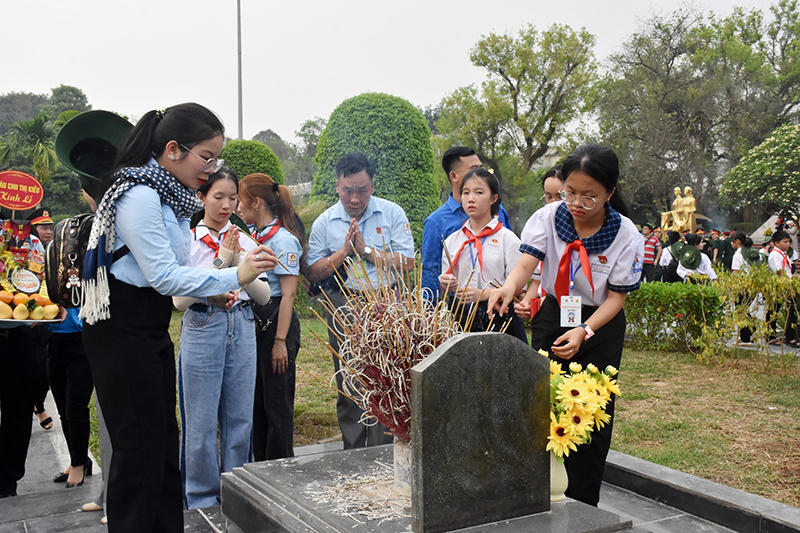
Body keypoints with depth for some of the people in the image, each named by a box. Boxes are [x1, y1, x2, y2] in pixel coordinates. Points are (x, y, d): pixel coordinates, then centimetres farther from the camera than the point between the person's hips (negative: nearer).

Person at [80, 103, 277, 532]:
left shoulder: (169, 195, 11)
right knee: (140, 446, -3)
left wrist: (210, 292, 9)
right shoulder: (139, 195, -19)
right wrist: (234, 276, -23)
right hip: (122, 335, -10)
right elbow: (164, 276, -21)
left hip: (152, 331, 10)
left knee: (164, 441, 14)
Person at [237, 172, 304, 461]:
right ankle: (261, 464, 29)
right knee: (256, 399, 16)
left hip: (275, 321, -9)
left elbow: (288, 295, -16)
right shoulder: (253, 236, 12)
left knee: (277, 403, 1)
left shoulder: (283, 239, -13)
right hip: (253, 321, 9)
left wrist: (280, 340, -19)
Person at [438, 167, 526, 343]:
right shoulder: (451, 240, 13)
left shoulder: (507, 238, 1)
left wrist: (484, 294, -20)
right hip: (459, 317, 3)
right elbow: (444, 287, 18)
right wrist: (445, 285, -5)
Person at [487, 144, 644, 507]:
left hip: (601, 326, -1)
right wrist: (509, 287, -48)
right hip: (553, 316, 1)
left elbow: (617, 296, -12)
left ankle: (583, 507, 17)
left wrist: (584, 332, -28)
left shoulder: (626, 235, -15)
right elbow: (526, 262, -24)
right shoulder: (548, 218, -11)